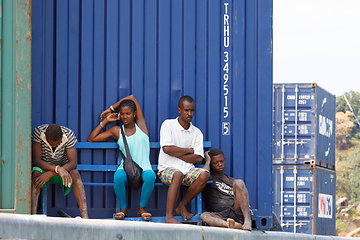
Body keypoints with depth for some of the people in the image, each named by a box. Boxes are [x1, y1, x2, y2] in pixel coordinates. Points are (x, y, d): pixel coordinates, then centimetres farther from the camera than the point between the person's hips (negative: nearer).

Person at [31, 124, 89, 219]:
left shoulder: (68, 134, -20)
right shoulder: (38, 132, -22)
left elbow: (73, 163, -25)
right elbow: (36, 160, -25)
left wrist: (49, 174, -35)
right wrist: (58, 169, -40)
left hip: (62, 169, 1)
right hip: (43, 168, 0)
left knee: (75, 174, -32)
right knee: (35, 173, -35)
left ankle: (85, 216, -42)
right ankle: (33, 214, -46)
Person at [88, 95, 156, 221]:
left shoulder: (141, 125, 10)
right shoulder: (117, 131, 11)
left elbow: (132, 97, 13)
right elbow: (91, 139, 12)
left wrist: (110, 109, 19)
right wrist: (105, 121, 15)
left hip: (144, 169, 0)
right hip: (126, 170, 0)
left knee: (150, 176, -37)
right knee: (118, 176, -37)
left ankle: (142, 207, -10)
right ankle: (123, 209, -11)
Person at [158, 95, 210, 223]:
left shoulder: (197, 133, 13)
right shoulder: (168, 124, 2)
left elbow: (199, 158, 2)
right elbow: (167, 148, -13)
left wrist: (176, 153, -7)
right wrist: (190, 150, -2)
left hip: (187, 169, 4)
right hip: (167, 169, -4)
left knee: (204, 175, -26)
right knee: (177, 175, -38)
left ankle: (182, 205, -6)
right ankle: (169, 216, -34)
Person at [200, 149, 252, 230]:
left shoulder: (233, 182, 28)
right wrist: (208, 160, 7)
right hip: (222, 217, -2)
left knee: (238, 183, -18)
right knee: (204, 215, -34)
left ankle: (247, 221, -35)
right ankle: (234, 226, -61)